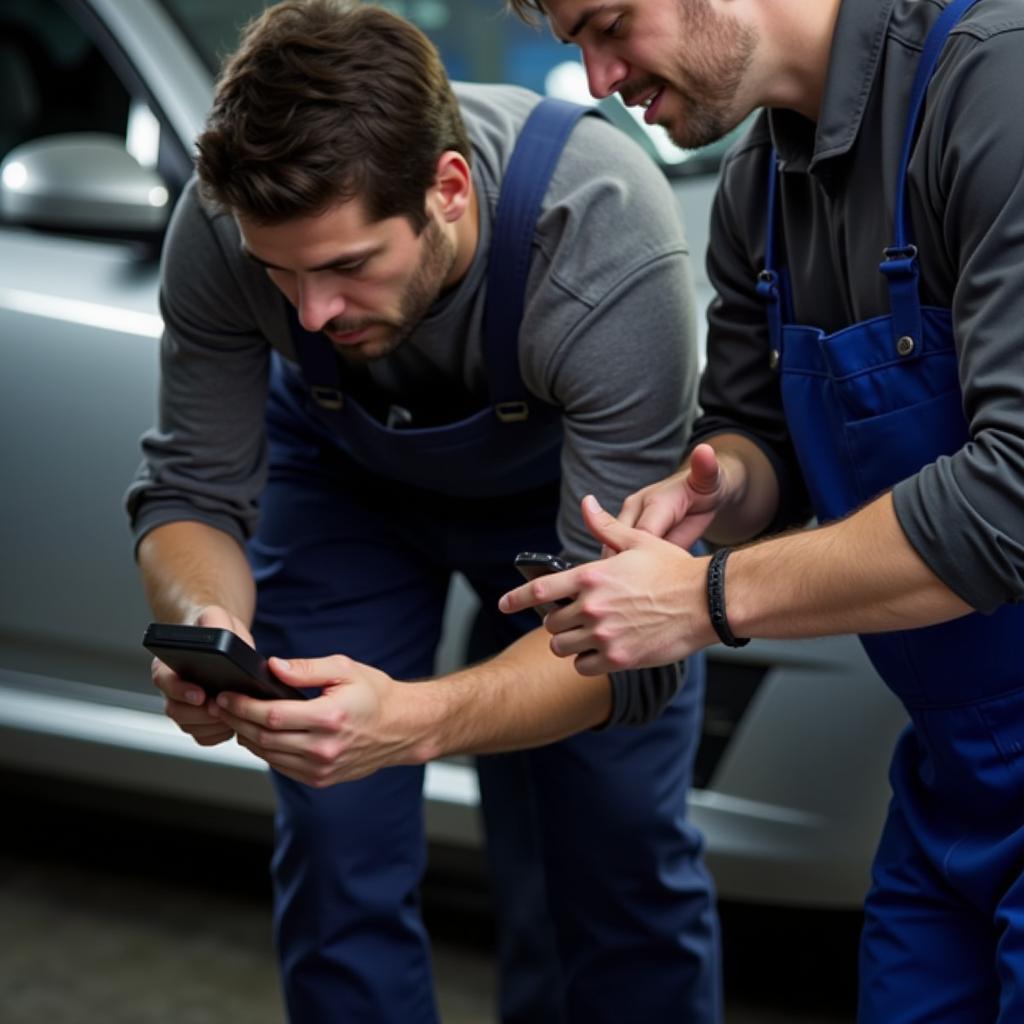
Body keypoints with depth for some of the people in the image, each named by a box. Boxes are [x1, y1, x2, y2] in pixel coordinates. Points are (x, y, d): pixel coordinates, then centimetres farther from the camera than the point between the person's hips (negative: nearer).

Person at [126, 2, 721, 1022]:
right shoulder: (222, 227, -34)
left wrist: (418, 720, -57)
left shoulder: (611, 249, -42)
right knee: (337, 861, -3)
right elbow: (191, 490, -20)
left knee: (616, 857, -2)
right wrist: (203, 621, -43)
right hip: (345, 475, 2)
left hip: (570, 476, -1)